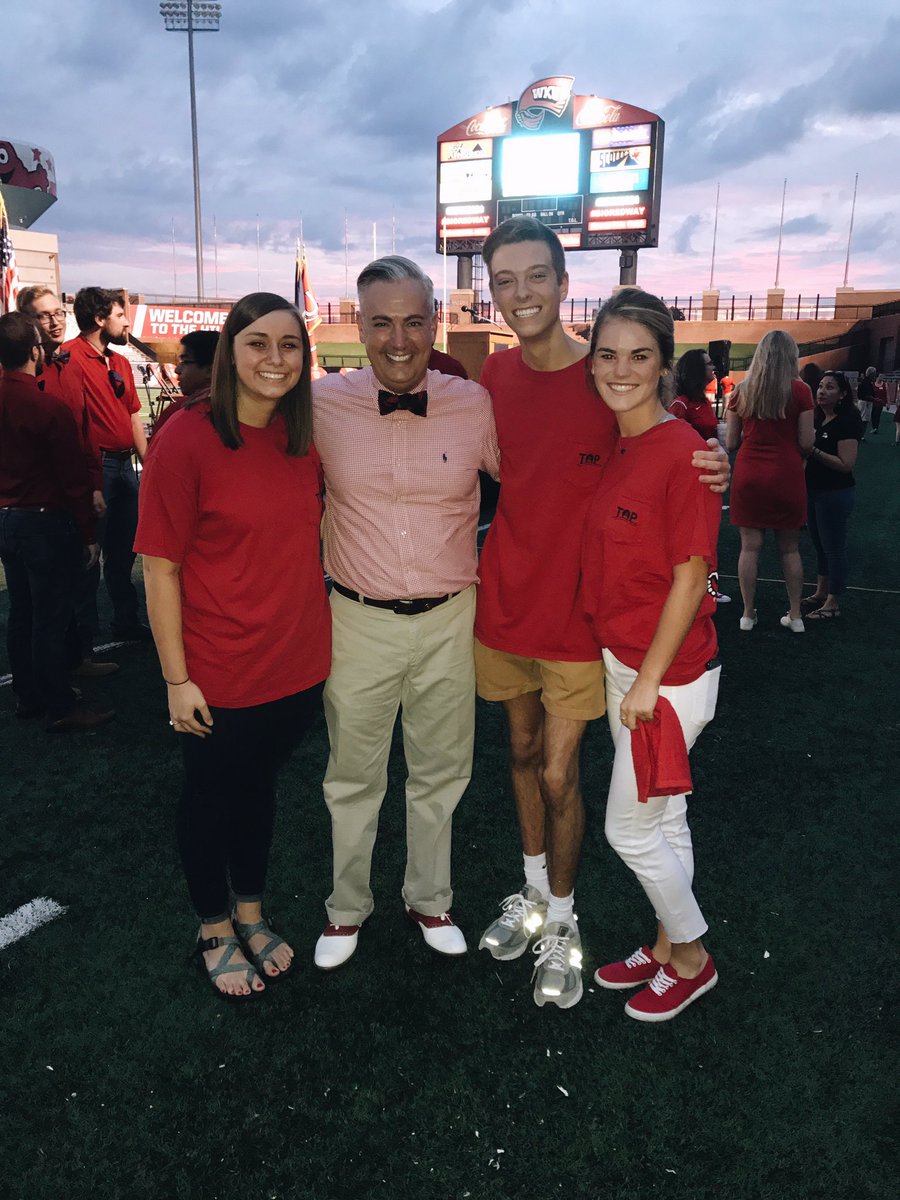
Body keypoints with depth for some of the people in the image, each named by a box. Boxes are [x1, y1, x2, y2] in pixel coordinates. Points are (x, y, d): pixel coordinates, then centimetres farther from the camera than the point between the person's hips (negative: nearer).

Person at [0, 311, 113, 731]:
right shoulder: (49, 407, -19)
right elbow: (74, 476, -16)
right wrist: (88, 532, -9)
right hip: (47, 523, -7)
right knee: (50, 619, 1)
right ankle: (60, 708, 12)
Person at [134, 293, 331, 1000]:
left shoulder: (305, 438, 0)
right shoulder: (188, 438, -17)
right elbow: (160, 567, -15)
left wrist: (319, 634, 12)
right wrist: (177, 678, -15)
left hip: (297, 663, 5)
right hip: (218, 673, -5)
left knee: (258, 785, 23)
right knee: (211, 796, 16)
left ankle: (251, 915, 46)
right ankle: (215, 932, 41)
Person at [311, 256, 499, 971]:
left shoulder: (474, 405, -6)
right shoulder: (323, 404, -7)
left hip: (449, 619, 1)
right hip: (359, 620, -1)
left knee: (441, 773, 17)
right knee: (354, 776, 15)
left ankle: (430, 900, 40)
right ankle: (347, 909, 37)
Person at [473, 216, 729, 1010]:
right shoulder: (495, 375, 0)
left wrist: (714, 470, -24)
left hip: (575, 614, -4)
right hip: (502, 601, 5)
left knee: (559, 775, 2)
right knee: (524, 751, 18)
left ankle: (562, 923, 27)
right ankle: (535, 894, 40)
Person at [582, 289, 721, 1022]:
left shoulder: (683, 452, -19)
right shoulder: (615, 451, 5)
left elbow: (691, 579, -18)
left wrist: (648, 680, -15)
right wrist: (626, 673, 10)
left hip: (669, 673, -8)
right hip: (624, 661, 8)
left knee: (629, 829, 5)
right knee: (663, 817, 20)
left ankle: (692, 958, 28)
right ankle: (668, 948, 38)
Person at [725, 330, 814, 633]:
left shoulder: (742, 390, 1)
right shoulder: (799, 391, -5)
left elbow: (730, 442, 3)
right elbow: (806, 443, -5)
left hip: (748, 475, 1)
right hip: (786, 475, -1)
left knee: (750, 546, 6)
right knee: (789, 548, 10)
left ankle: (748, 614, 13)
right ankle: (795, 615, 17)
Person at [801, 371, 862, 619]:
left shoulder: (847, 421, -16)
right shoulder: (817, 417, 8)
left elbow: (846, 464, -23)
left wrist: (813, 450, -25)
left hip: (835, 493, -9)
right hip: (814, 490, 9)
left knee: (833, 548, 1)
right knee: (819, 544, 18)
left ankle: (833, 604, 12)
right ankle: (821, 593, 32)